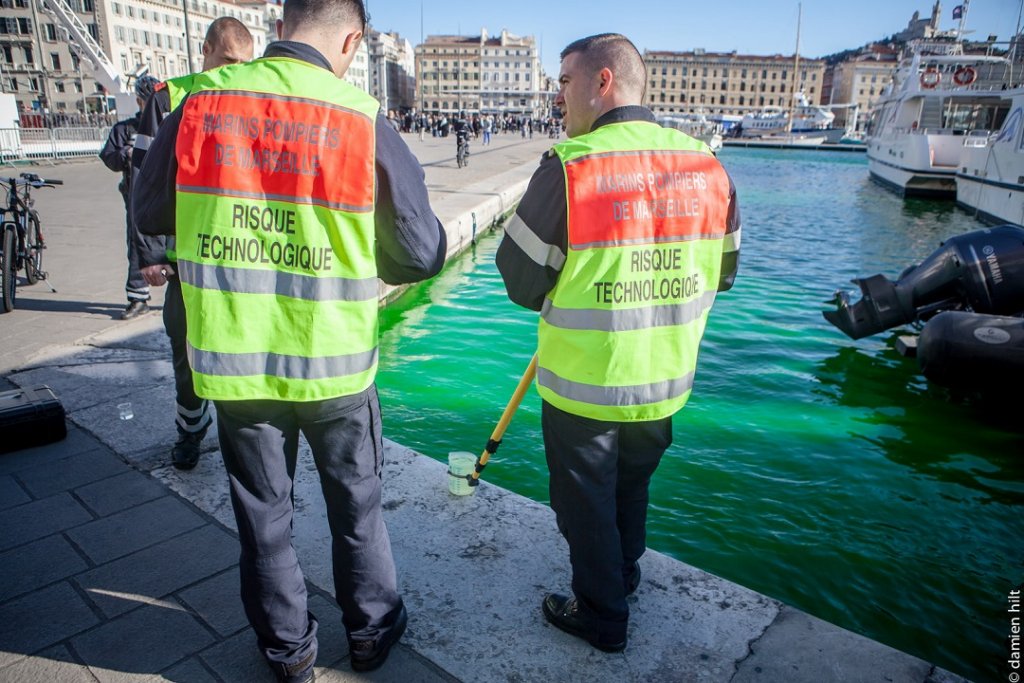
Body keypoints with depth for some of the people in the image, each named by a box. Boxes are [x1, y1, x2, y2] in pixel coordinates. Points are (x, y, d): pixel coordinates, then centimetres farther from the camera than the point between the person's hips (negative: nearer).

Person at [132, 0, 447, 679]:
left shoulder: (201, 102, -5)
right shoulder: (364, 121, -12)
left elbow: (150, 215, 7)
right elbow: (423, 253, -8)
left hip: (234, 361, 2)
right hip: (336, 364, -1)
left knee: (262, 511, 19)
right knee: (356, 502, 20)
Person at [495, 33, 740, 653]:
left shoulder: (568, 168, -21)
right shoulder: (708, 166, -4)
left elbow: (522, 282, -13)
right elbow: (723, 273, 7)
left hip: (584, 388, -5)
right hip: (667, 384, 6)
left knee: (586, 503, 16)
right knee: (632, 486, 28)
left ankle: (602, 618, 34)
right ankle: (624, 575, 50)